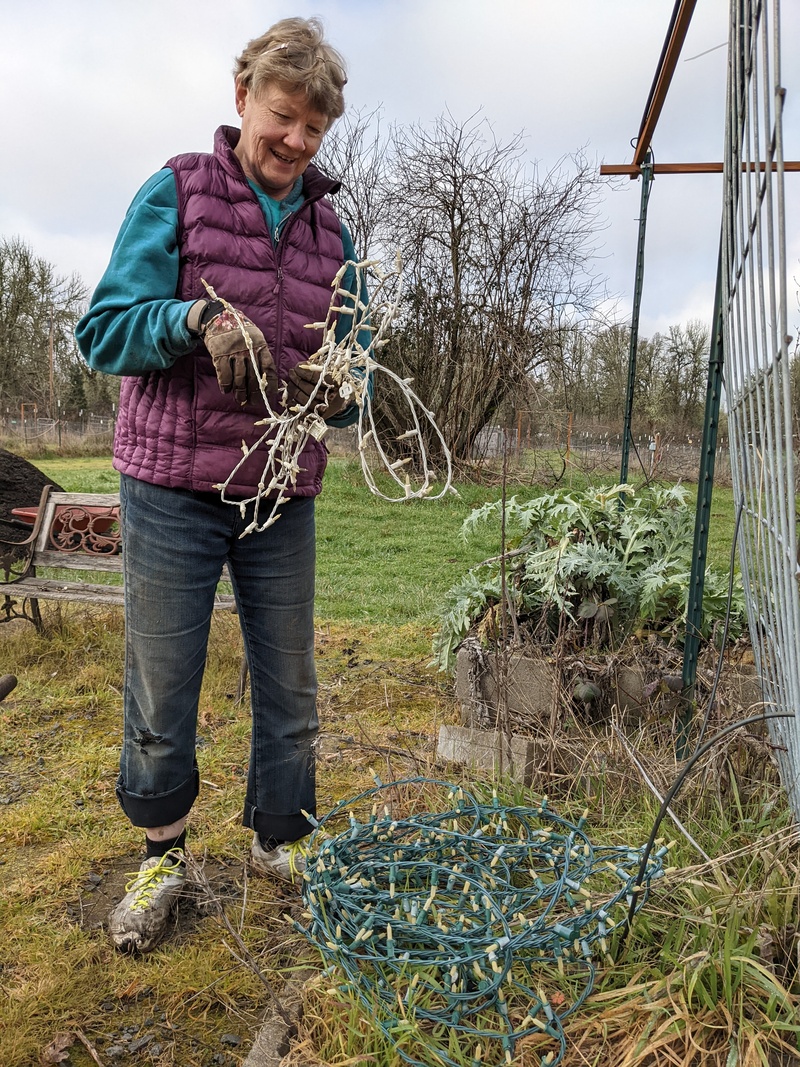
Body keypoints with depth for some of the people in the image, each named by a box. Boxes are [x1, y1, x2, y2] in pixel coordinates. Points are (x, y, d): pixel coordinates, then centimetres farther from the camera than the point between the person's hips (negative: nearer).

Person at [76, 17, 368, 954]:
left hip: (283, 498, 4)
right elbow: (104, 330, -4)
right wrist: (196, 320, -23)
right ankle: (161, 853, 30)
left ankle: (280, 841, 34)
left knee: (290, 690, 11)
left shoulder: (331, 228, 11)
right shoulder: (176, 191, 1)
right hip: (171, 491, -3)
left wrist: (341, 392, -13)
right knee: (161, 692, 6)